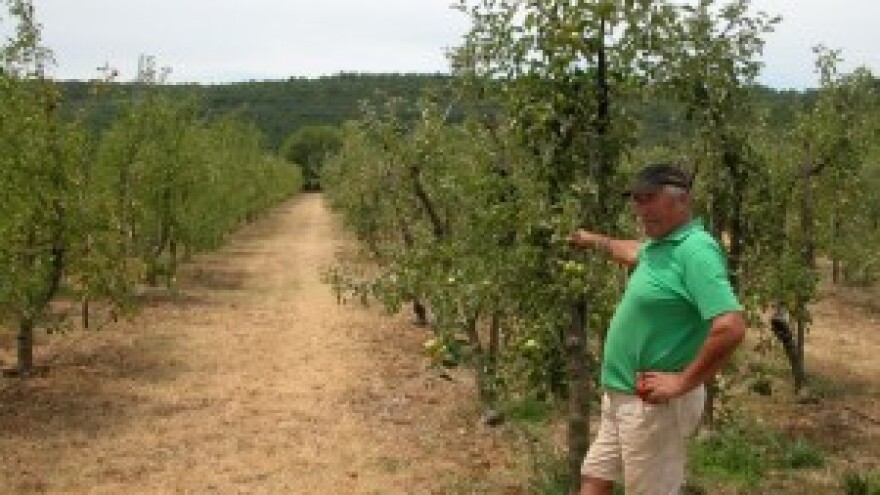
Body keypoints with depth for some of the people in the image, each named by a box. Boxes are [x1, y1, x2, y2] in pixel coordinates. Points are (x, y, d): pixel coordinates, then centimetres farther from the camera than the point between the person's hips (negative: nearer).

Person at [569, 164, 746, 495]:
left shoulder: (695, 250, -20)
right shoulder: (658, 245, 8)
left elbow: (731, 327, -31)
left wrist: (683, 383, -22)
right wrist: (595, 240, 47)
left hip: (654, 404, -10)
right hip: (620, 396, 10)